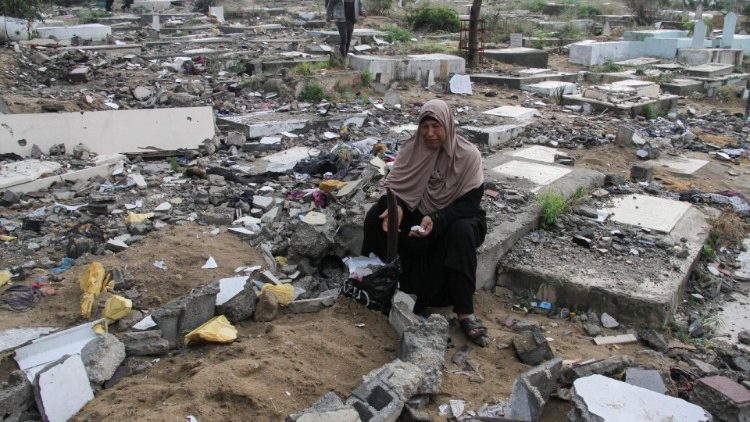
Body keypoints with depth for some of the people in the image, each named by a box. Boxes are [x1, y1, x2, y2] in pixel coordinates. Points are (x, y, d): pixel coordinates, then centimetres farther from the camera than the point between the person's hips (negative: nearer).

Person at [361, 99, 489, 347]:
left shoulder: (468, 155, -18)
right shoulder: (413, 148, -8)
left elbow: (471, 202, -21)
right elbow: (394, 185, -8)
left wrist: (436, 220, -37)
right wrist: (395, 207, -32)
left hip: (456, 218, -3)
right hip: (419, 215, 3)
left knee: (462, 232, -38)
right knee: (377, 215, -20)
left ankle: (465, 313, -35)